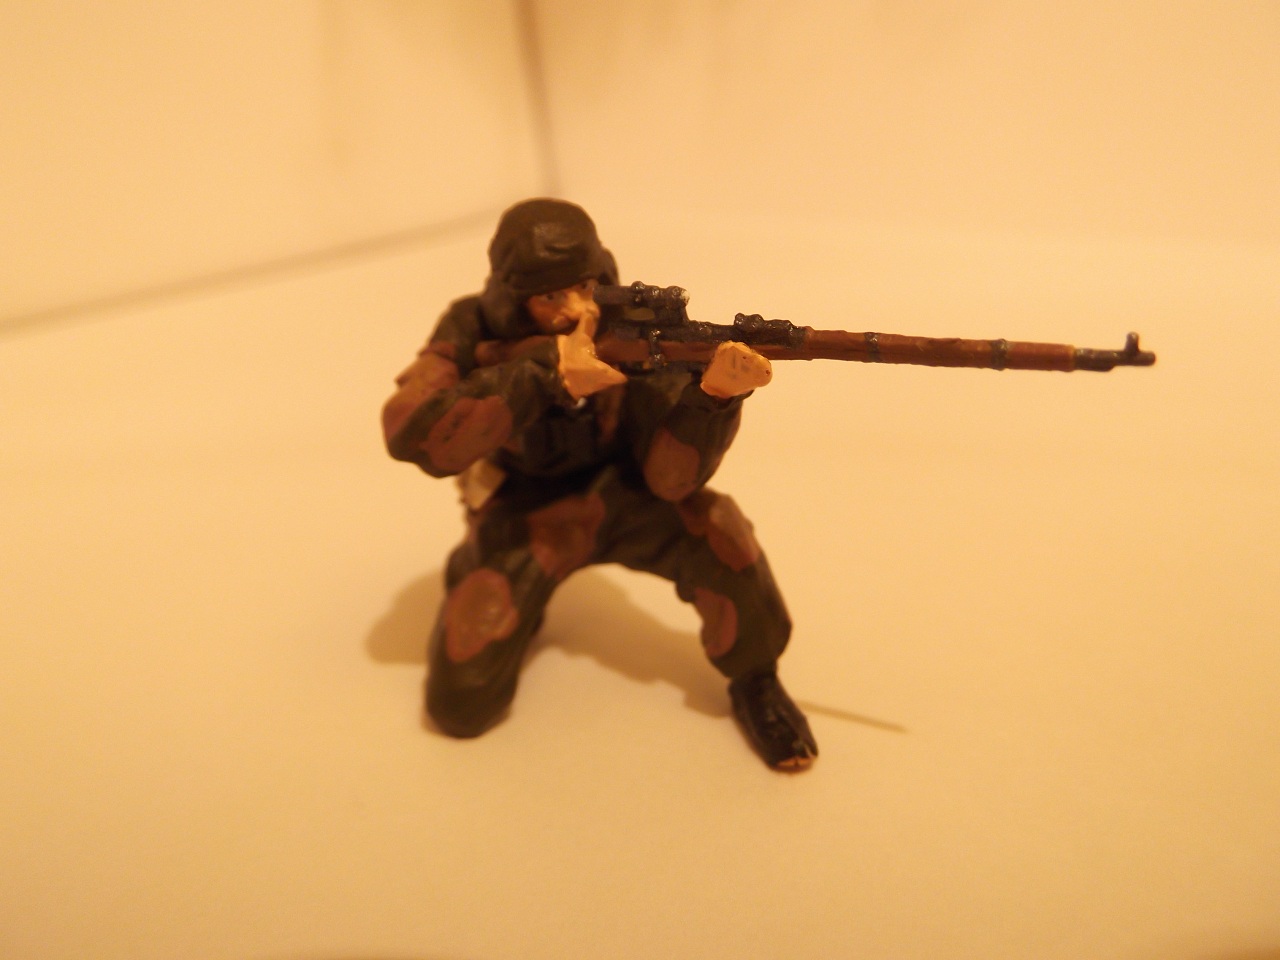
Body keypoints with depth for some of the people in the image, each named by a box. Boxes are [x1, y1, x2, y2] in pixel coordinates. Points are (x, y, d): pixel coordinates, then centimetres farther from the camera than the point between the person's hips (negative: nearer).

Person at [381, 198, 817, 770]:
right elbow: (410, 433, -33)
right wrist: (547, 376, -41)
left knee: (715, 528, -33)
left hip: (619, 496, 0)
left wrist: (717, 392, -47)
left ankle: (754, 681, -5)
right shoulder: (476, 332, -17)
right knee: (461, 706, -12)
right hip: (522, 514, 1)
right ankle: (490, 592, 22)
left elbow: (670, 477, -27)